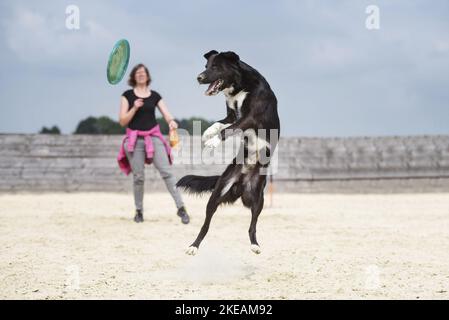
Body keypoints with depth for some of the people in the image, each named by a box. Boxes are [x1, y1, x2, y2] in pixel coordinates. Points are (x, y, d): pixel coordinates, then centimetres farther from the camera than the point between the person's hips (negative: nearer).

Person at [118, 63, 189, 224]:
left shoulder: (155, 96, 10)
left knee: (166, 172, -11)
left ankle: (181, 208, -14)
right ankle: (139, 211, 16)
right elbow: (122, 121, 1)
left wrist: (171, 122, -19)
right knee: (138, 177, -1)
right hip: (134, 139, -1)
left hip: (153, 137, 1)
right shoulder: (128, 95, 5)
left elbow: (167, 115, 4)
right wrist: (134, 108, -14)